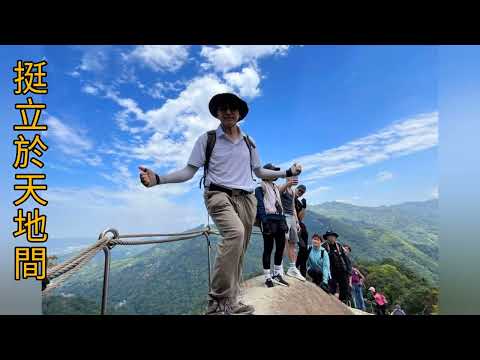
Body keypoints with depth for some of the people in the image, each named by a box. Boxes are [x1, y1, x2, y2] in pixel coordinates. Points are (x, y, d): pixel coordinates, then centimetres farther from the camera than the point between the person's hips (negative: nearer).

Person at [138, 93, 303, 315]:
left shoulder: (249, 142, 16)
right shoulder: (207, 139, 4)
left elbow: (259, 172, 23)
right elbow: (189, 171, -2)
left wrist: (287, 172, 19)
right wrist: (158, 179, -16)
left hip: (246, 198, 5)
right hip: (219, 195, -5)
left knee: (239, 252, 6)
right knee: (235, 232, -32)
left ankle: (232, 302, 23)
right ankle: (218, 301, -19)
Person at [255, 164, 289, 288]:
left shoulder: (276, 188, 23)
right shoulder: (260, 189, -1)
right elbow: (260, 206, -11)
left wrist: (284, 221, 16)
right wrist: (264, 222, -21)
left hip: (279, 220, 8)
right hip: (269, 220, -7)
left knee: (281, 247, 8)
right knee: (268, 249, -1)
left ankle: (277, 274, 21)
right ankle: (268, 277, 9)